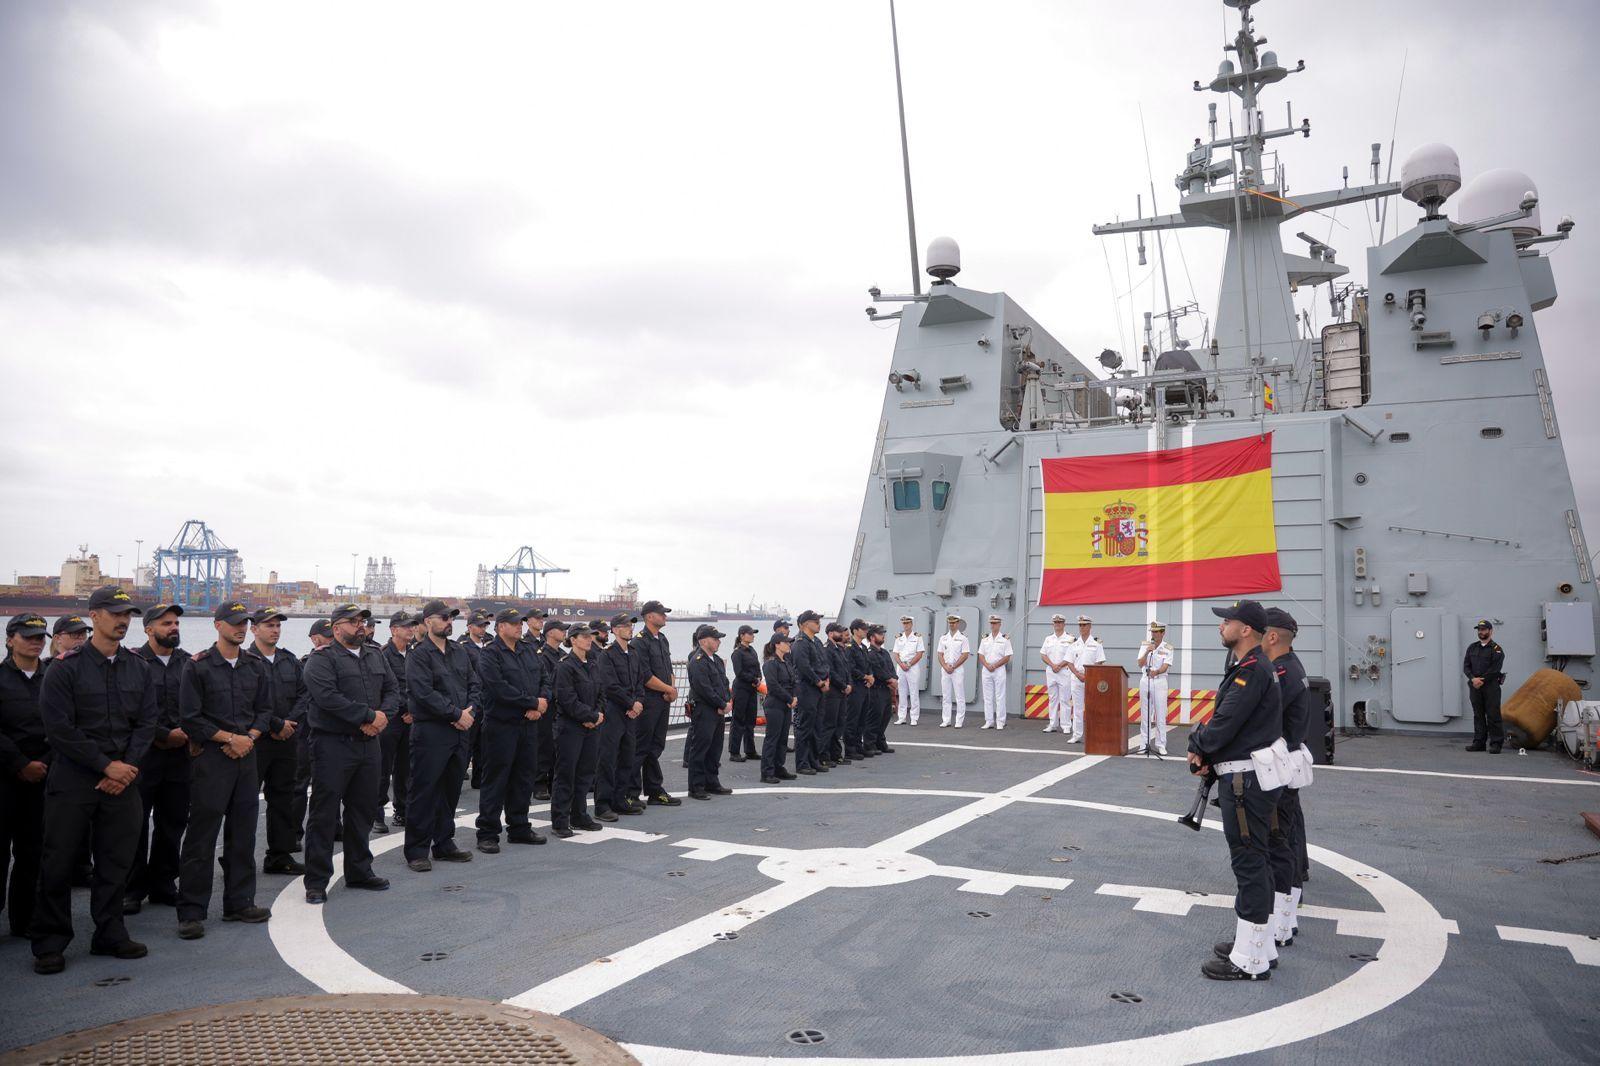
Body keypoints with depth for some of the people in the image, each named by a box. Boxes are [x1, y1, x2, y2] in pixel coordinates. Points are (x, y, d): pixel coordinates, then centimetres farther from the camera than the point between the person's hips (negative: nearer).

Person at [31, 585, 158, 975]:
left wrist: (127, 766, -7)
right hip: (73, 780, -4)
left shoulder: (137, 669, 8)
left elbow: (146, 724, 7)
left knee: (116, 861, 8)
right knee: (59, 863, 2)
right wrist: (106, 765, -13)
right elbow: (59, 729, -11)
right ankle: (49, 943, 16)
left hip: (121, 780, 4)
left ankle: (110, 935, 20)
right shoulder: (66, 667, -6)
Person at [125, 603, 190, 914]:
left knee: (173, 823, 10)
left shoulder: (189, 663, 9)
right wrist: (164, 735, -13)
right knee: (137, 825, 3)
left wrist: (190, 736, -6)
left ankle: (163, 885, 22)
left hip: (180, 756, 4)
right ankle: (133, 890, 15)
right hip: (144, 756, -4)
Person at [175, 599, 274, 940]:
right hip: (210, 757, -5)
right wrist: (229, 738, -12)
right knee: (201, 837, -2)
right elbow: (191, 718, -8)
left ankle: (239, 903, 21)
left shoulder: (255, 666, 10)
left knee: (243, 833, 10)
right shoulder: (198, 666, -5)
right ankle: (191, 912, 6)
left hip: (246, 756, 5)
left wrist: (249, 737, -4)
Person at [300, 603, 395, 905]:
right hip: (332, 744, -7)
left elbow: (392, 690, 11)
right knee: (324, 812, 0)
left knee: (363, 809, 14)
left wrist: (383, 716, -10)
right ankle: (316, 881, 10)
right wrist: (369, 716, -20)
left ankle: (359, 871, 27)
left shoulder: (375, 657, 15)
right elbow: (327, 697, -21)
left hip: (368, 744, 7)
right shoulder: (321, 659, -8)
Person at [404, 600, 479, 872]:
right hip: (430, 732, -7)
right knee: (424, 791, -1)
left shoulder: (460, 652, 14)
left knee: (451, 789, 14)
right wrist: (457, 714, -16)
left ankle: (444, 844, 25)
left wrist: (470, 711, -7)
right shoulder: (418, 655, -8)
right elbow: (425, 693, -17)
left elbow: (474, 685, 12)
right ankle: (417, 851, 9)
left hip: (460, 731, 7)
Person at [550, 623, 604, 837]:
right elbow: (568, 700, -18)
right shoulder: (566, 666, -12)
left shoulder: (592, 665, 13)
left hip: (591, 726, 8)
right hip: (570, 727, -7)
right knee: (565, 773, -1)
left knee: (586, 772, 12)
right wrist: (592, 716, -14)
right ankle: (560, 821, 7)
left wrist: (597, 716, -2)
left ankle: (579, 817, 22)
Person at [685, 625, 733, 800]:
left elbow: (724, 683, 18)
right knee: (700, 748, -4)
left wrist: (728, 702, 0)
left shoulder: (717, 660, 16)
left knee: (715, 749, 14)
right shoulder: (697, 662, -14)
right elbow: (705, 689, -20)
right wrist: (723, 705, -13)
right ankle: (696, 787, 2)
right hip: (703, 711, -9)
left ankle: (712, 783, 24)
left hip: (718, 712, 9)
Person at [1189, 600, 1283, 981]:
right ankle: (1260, 945, 30)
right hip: (1248, 776, 11)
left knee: (1248, 862, -5)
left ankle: (1249, 961, 3)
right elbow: (1226, 718, 16)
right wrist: (1205, 750, 2)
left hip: (1245, 779, -11)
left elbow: (1226, 721, -22)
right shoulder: (1254, 666, 16)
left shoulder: (1251, 670, -18)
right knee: (1252, 861, 18)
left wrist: (1198, 745, -4)